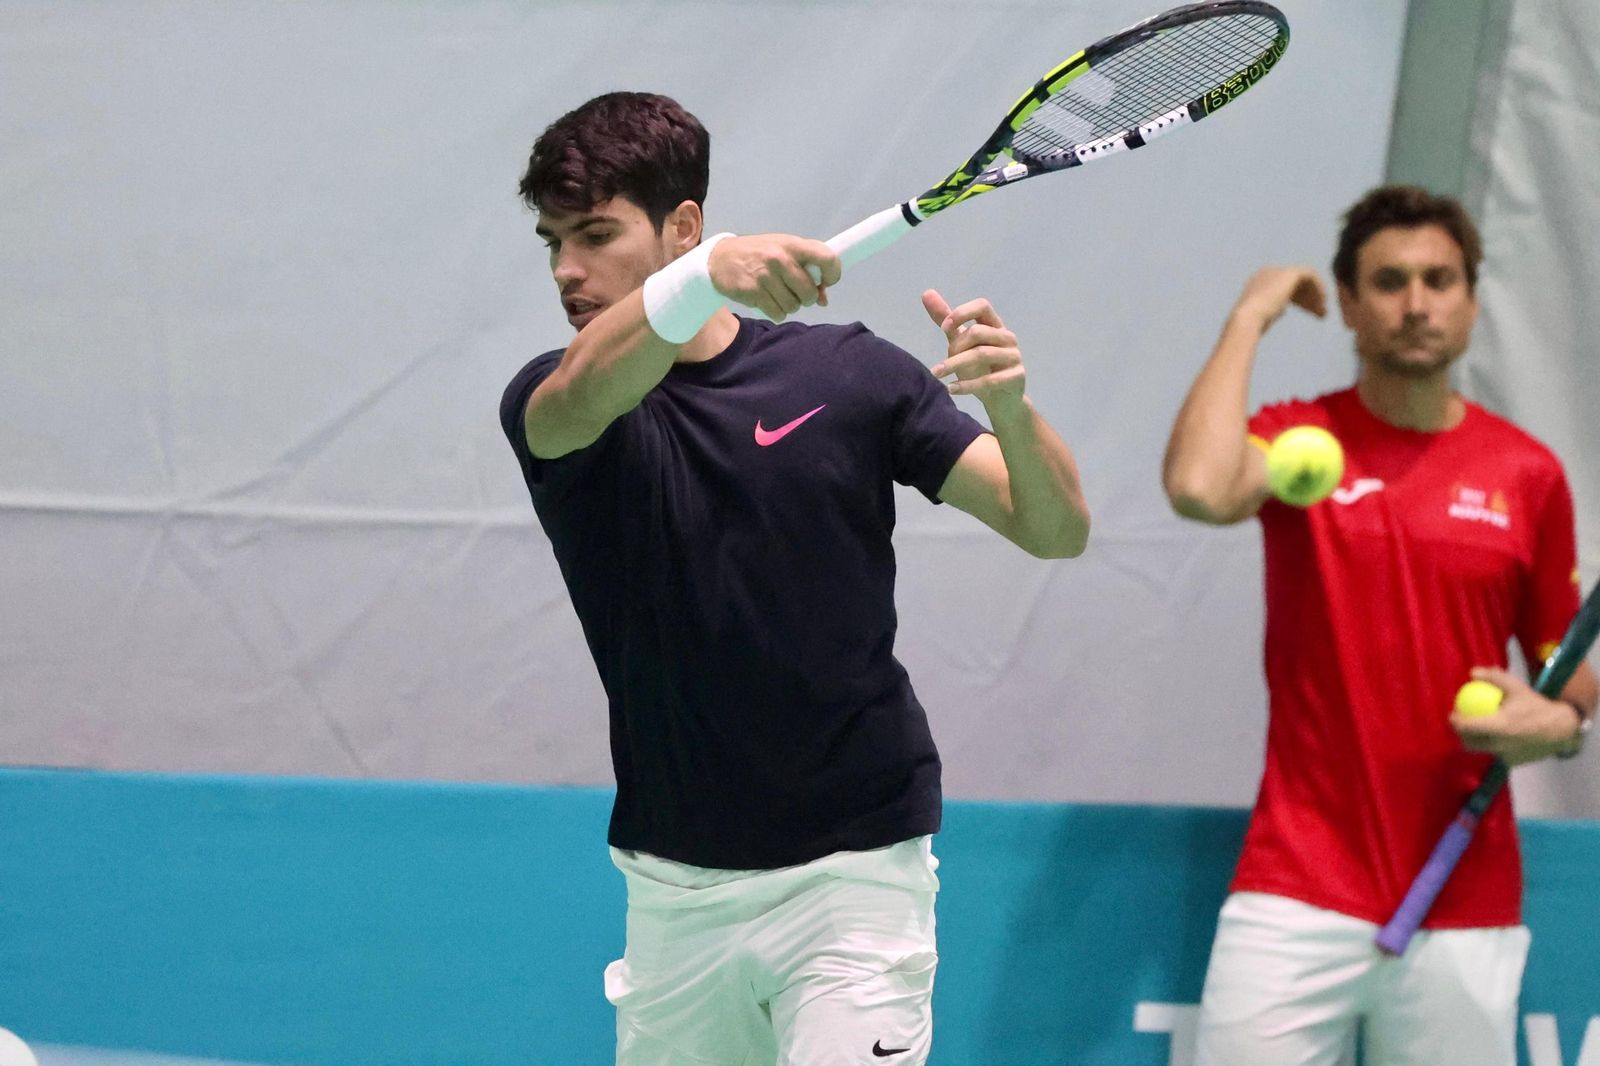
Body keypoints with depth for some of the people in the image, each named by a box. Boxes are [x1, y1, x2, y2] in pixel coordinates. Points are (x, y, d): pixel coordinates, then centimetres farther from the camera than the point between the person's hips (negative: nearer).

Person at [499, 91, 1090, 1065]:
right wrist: (708, 277, -48)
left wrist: (1009, 405, -27)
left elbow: (1057, 531, -5)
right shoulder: (547, 403, -2)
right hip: (671, 886, 2)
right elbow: (582, 397, -28)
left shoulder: (850, 374, -3)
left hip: (852, 867, -2)